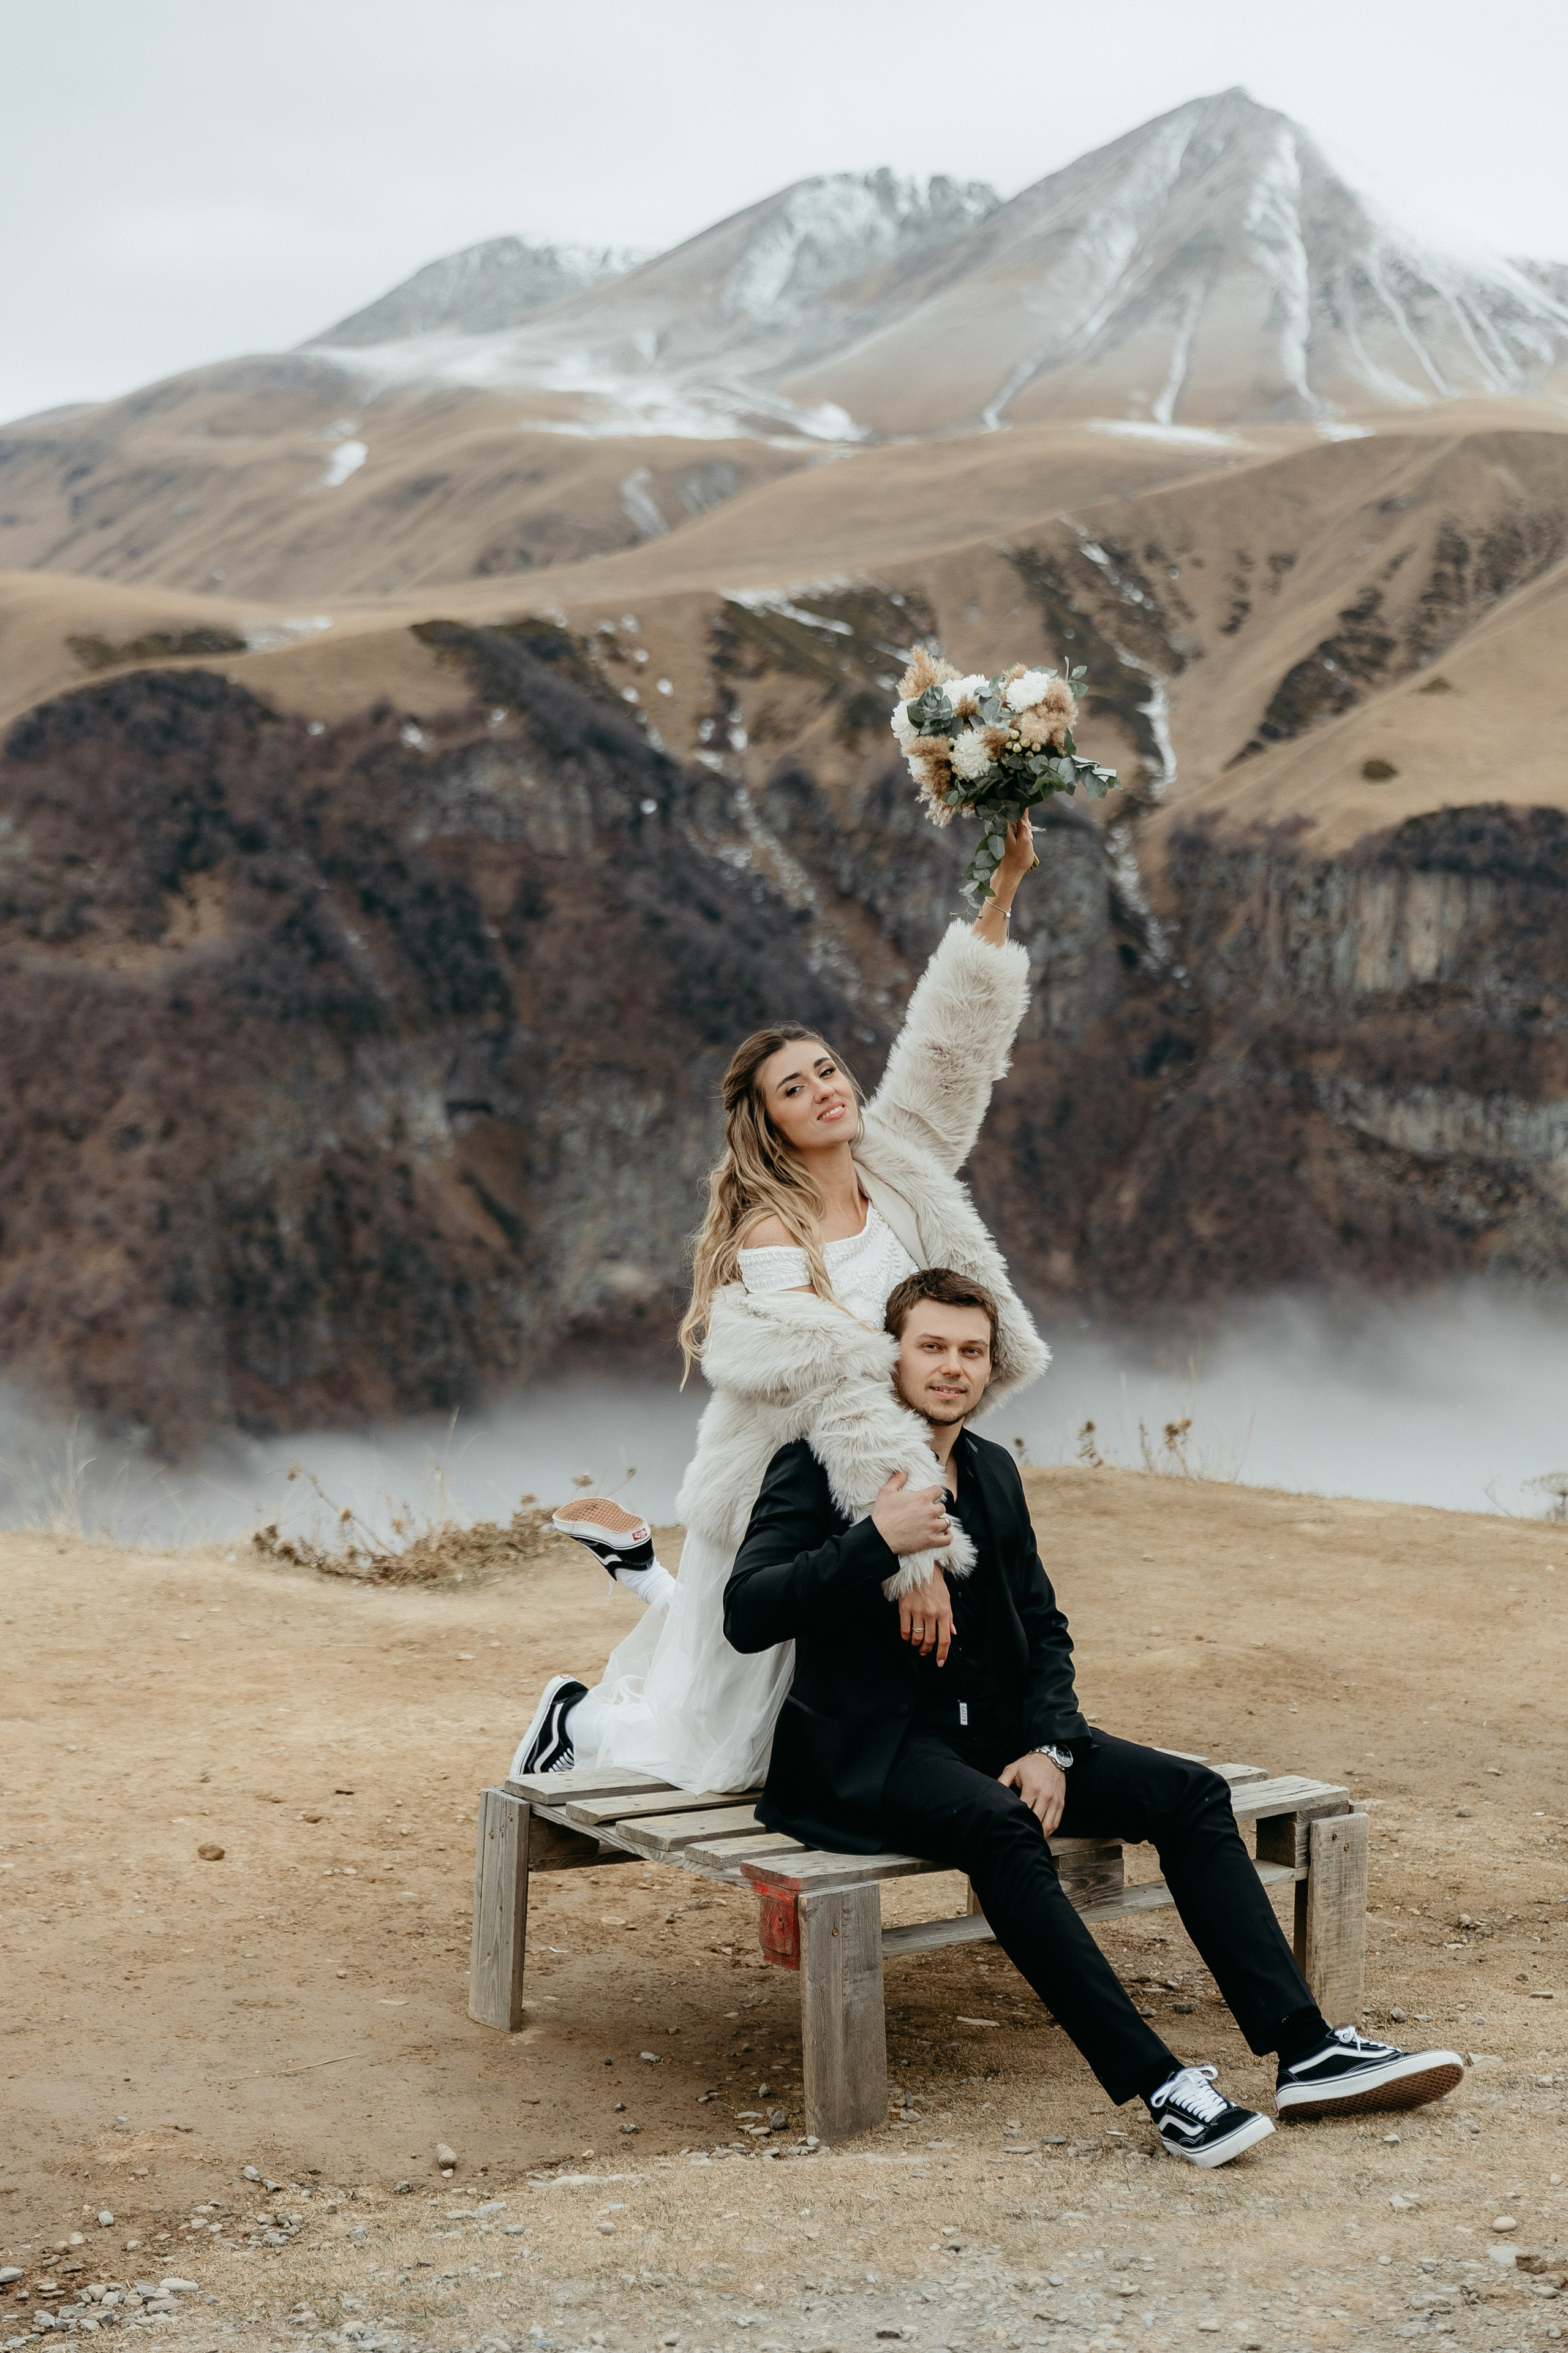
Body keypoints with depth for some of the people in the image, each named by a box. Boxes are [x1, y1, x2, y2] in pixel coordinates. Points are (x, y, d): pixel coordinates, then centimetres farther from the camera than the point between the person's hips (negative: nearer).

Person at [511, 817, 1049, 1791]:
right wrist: (921, 1551, -37)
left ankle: (641, 1563, 39)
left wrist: (1003, 889, -15)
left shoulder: (897, 1167, -3)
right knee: (717, 1756, 1)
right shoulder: (770, 1242, -24)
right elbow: (846, 1399, -31)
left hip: (865, 1501, 7)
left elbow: (954, 1041, -5)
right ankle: (579, 1718, 30)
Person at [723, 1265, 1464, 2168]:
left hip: (995, 1731, 7)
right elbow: (747, 1613, -16)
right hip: (879, 1752, -7)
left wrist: (1050, 1747, -1)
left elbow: (1044, 1626, 17)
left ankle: (1307, 2050, -16)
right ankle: (1160, 2085, -38)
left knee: (1190, 1791, -12)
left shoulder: (993, 1473, 16)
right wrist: (879, 1543, -25)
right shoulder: (820, 1467, -4)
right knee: (998, 1827, -37)